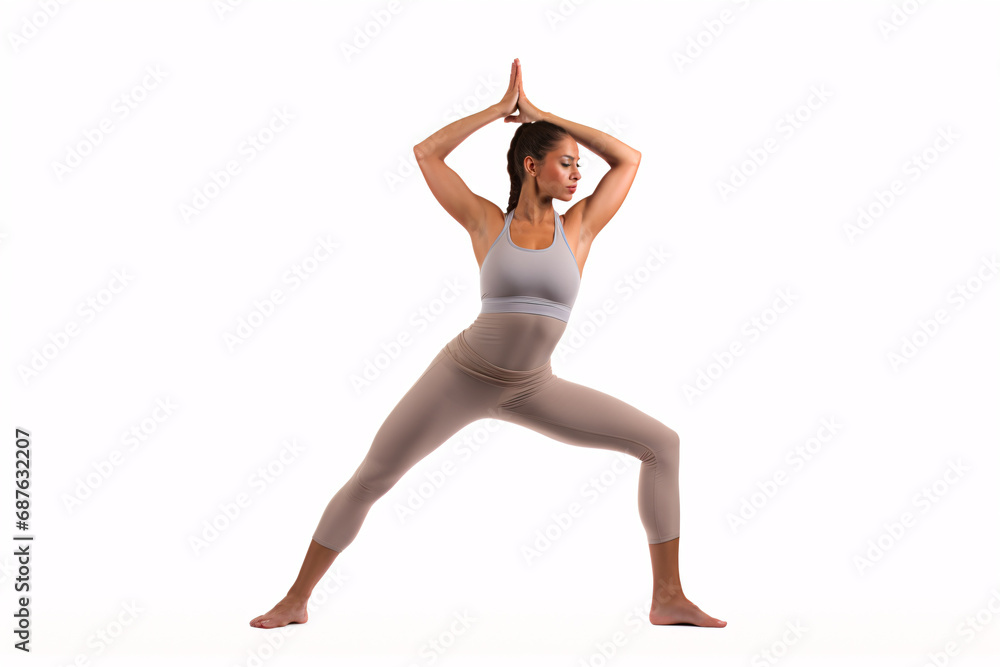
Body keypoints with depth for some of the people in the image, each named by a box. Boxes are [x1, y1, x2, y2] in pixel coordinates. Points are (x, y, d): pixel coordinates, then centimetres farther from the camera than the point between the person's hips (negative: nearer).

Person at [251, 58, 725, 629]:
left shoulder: (578, 228, 0)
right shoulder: (487, 224, -3)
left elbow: (629, 158, 1)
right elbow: (426, 152, -2)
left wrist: (541, 114, 0)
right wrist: (501, 108, 0)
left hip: (533, 390, 2)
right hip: (463, 375, -2)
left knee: (661, 444, -9)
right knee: (368, 481, -4)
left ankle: (669, 598, -3)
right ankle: (296, 601, 14)